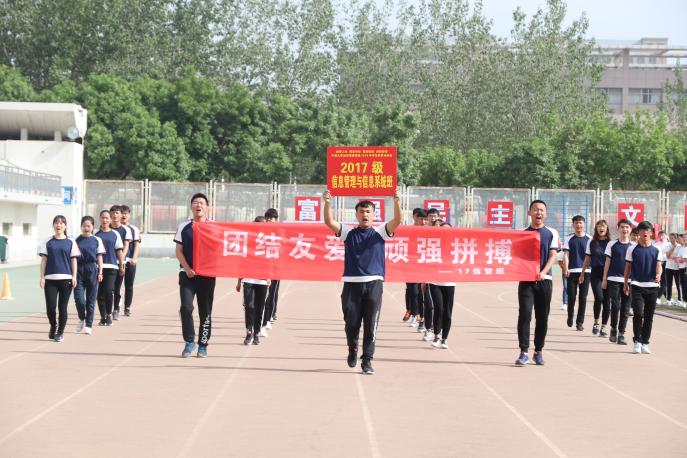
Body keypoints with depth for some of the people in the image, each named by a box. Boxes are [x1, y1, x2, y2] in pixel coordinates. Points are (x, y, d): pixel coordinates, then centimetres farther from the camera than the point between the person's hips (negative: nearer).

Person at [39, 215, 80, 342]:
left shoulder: (70, 242, 6)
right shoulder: (48, 242, 7)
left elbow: (74, 260, 5)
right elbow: (44, 260, 6)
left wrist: (74, 277, -2)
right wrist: (42, 277, -1)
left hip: (66, 278, 0)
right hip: (50, 279, 0)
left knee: (62, 306, 2)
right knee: (50, 306, -6)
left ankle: (60, 332, 14)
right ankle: (53, 326, 22)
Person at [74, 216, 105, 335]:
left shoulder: (97, 240, 5)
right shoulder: (77, 240, 5)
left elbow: (99, 257, 6)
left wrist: (100, 272, 0)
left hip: (92, 269, 0)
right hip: (79, 268, 0)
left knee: (91, 299, 3)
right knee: (78, 297, -9)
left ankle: (88, 325, 10)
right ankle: (81, 319, 17)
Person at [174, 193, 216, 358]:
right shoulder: (184, 227, 6)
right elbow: (178, 250, 4)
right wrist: (187, 268, -9)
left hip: (207, 274, 0)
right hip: (187, 274, 0)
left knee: (205, 311, 4)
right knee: (186, 307, -14)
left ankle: (203, 345, 14)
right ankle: (189, 341, -2)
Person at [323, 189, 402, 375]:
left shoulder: (380, 233, 8)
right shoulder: (348, 233, 10)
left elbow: (397, 221, -8)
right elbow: (329, 222, -3)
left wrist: (397, 202, -25)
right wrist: (327, 203, -20)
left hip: (374, 283, -1)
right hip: (351, 283, 1)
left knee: (371, 324, -2)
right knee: (351, 322, 4)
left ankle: (367, 360, 4)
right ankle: (352, 350, 30)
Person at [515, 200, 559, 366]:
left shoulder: (552, 233, 7)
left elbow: (553, 255, -1)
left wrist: (543, 272, -16)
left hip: (544, 279, 1)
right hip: (526, 279, -1)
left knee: (542, 317, 4)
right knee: (524, 314, -10)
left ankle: (538, 351, 14)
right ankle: (524, 352, -9)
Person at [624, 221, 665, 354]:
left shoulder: (656, 251, 6)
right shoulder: (632, 249, 4)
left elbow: (658, 265, -4)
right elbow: (628, 267, 9)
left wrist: (658, 275, -25)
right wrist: (626, 283, 7)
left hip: (652, 287, 2)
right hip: (637, 286, -2)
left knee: (649, 316, 4)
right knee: (638, 314, -13)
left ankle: (645, 343, 13)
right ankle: (637, 341, 1)